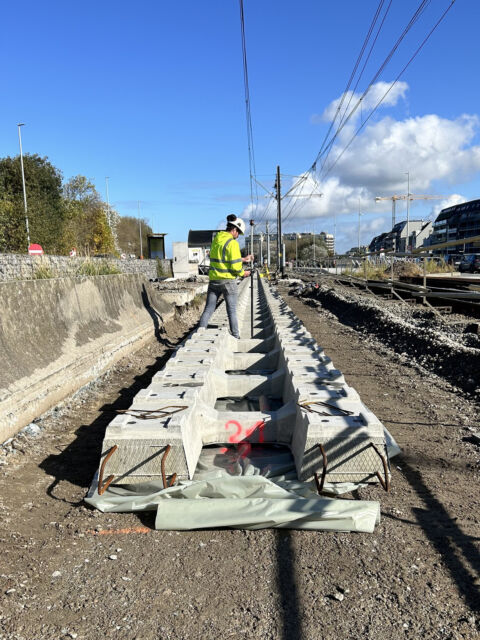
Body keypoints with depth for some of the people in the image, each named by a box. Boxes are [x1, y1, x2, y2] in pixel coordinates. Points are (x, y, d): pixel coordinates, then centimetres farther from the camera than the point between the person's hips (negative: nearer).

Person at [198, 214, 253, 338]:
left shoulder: (216, 239, 9)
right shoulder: (232, 243, -14)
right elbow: (235, 266, -17)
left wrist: (243, 259, 23)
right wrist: (242, 273, 2)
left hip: (214, 279, 6)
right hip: (228, 280, -6)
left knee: (208, 310, 8)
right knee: (232, 311, 5)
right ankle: (236, 337, 13)